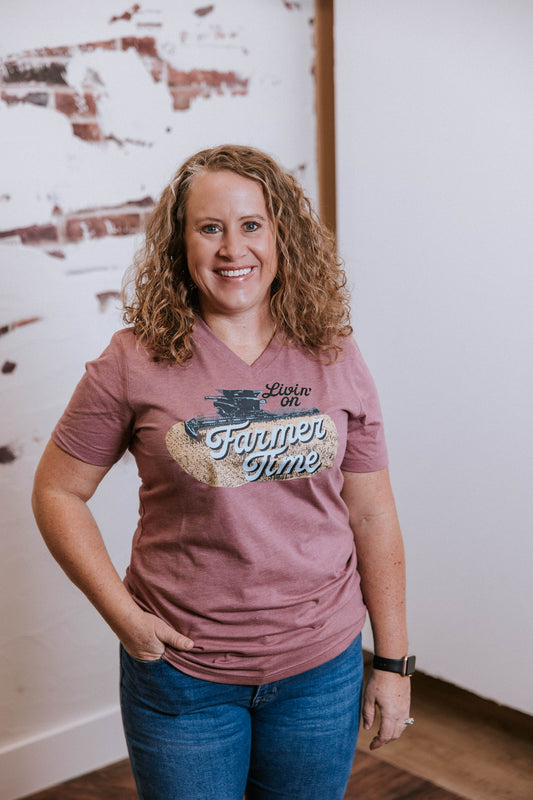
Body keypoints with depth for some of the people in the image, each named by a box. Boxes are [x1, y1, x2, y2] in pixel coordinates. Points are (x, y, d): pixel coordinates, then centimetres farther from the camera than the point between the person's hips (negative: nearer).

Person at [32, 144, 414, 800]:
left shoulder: (333, 358, -3)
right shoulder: (135, 362, -9)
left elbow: (372, 514, 1)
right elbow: (57, 492, -1)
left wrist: (392, 662, 4)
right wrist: (123, 614, -10)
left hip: (322, 670, 2)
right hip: (181, 672, -2)